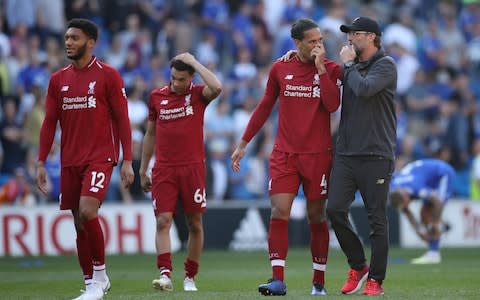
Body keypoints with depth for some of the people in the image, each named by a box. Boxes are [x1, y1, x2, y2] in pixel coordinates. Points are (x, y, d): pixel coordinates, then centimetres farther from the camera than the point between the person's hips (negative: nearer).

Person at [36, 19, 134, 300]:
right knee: (79, 222, 6)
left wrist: (127, 161, -8)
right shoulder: (58, 79, 10)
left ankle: (100, 273, -6)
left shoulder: (108, 75, -3)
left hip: (100, 158, -5)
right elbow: (49, 123, 11)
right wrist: (41, 163, 5)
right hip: (70, 161, 5)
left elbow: (122, 120, -3)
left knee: (87, 211, -22)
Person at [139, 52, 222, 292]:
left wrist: (194, 62, -14)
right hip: (164, 169, 1)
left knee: (195, 224, 4)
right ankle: (165, 274, -19)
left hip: (192, 168, -1)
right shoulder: (156, 96, 8)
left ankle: (190, 277, 14)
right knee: (163, 221, -11)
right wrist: (143, 170, 16)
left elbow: (216, 88, -24)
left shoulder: (197, 94, 1)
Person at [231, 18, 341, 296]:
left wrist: (320, 67, -16)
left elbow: (332, 104, -16)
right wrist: (244, 143, 14)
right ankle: (278, 280, -12)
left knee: (317, 217, 5)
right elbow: (265, 106, 14)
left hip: (318, 155, -1)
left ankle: (319, 282, 13)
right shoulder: (280, 69, 5)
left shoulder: (331, 69, 0)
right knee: (279, 213, -10)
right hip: (284, 154, 1)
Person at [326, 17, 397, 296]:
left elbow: (364, 89, -20)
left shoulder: (385, 65, -4)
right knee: (335, 209, -4)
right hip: (346, 154, 6)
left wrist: (349, 64, -6)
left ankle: (376, 280, 4)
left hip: (376, 155, -6)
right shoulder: (351, 66, 16)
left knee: (376, 218, -2)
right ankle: (358, 266, 14)